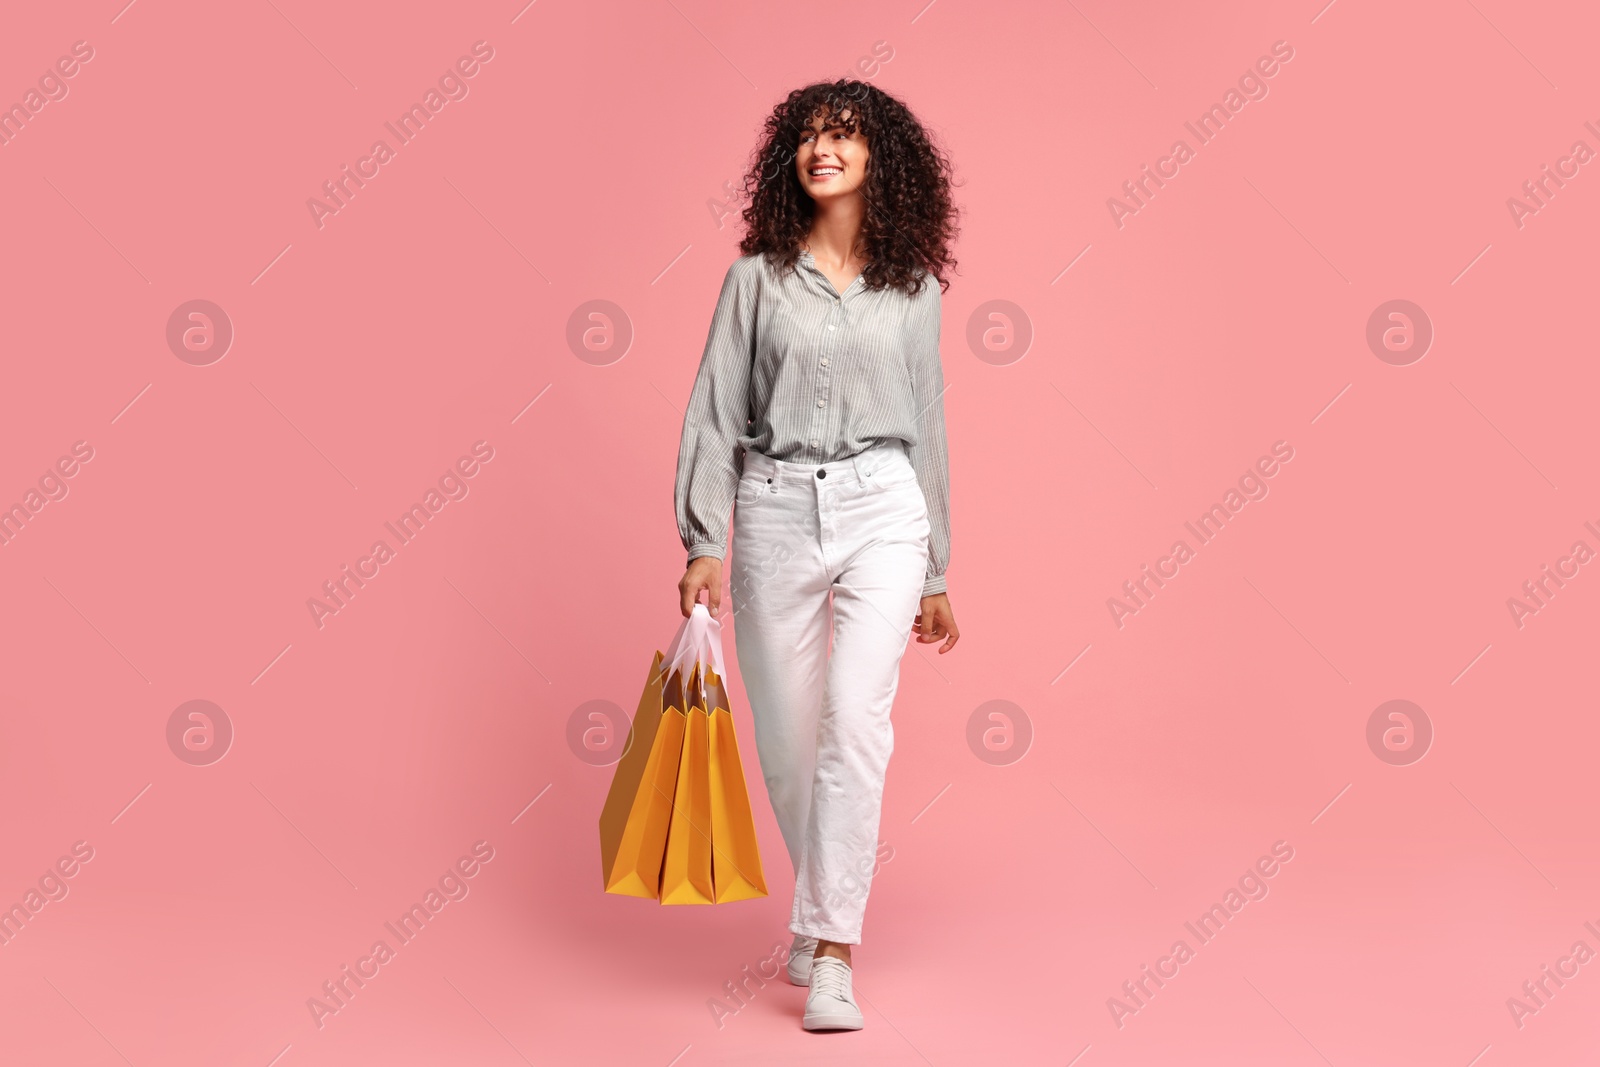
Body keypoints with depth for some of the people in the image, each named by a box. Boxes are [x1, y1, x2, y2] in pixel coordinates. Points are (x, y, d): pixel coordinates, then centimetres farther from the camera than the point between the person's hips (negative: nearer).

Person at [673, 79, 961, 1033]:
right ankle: (824, 906, 33)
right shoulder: (758, 276, 5)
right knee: (787, 739, 8)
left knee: (856, 719, -17)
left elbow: (928, 425, 11)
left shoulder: (914, 286, 8)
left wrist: (937, 575, 11)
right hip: (776, 512, 1)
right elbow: (716, 412, 3)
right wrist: (705, 544, -5)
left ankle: (830, 954, -11)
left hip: (882, 509, 0)